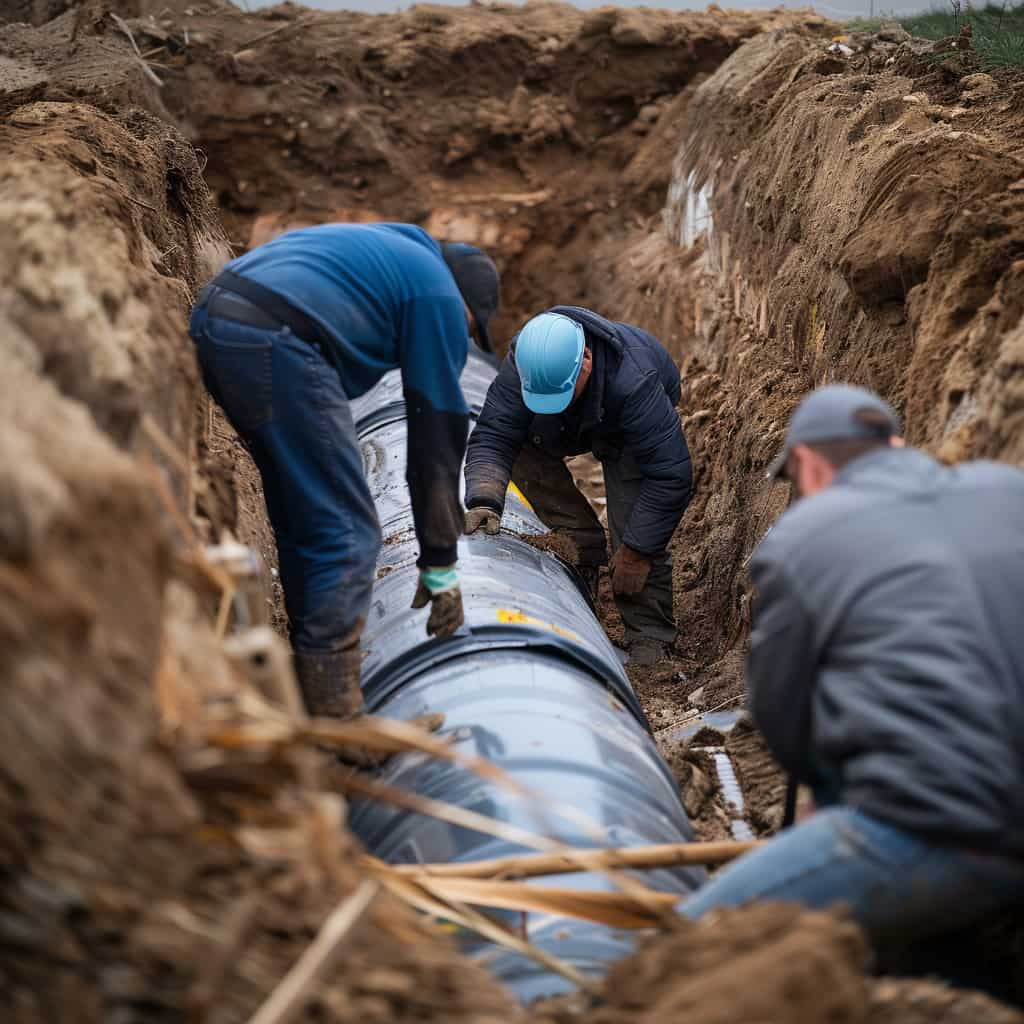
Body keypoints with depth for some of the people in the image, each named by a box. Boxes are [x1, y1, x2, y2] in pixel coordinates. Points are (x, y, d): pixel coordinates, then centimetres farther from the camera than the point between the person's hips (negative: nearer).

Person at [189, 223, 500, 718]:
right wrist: (440, 565, 12)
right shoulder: (440, 297, 8)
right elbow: (436, 436, 7)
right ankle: (332, 713, -2)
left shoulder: (384, 251, 32)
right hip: (273, 342, -9)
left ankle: (312, 659, 29)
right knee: (347, 533, -3)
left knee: (301, 519, 20)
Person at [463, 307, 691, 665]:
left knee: (634, 525, -22)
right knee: (523, 449, -21)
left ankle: (649, 634, -5)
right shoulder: (521, 366, -35)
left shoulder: (633, 382, -45)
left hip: (625, 433, -5)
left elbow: (669, 474, -41)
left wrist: (636, 551, -35)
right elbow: (492, 437, -31)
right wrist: (483, 501, -49)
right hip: (572, 426, 5)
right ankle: (585, 545, -2)